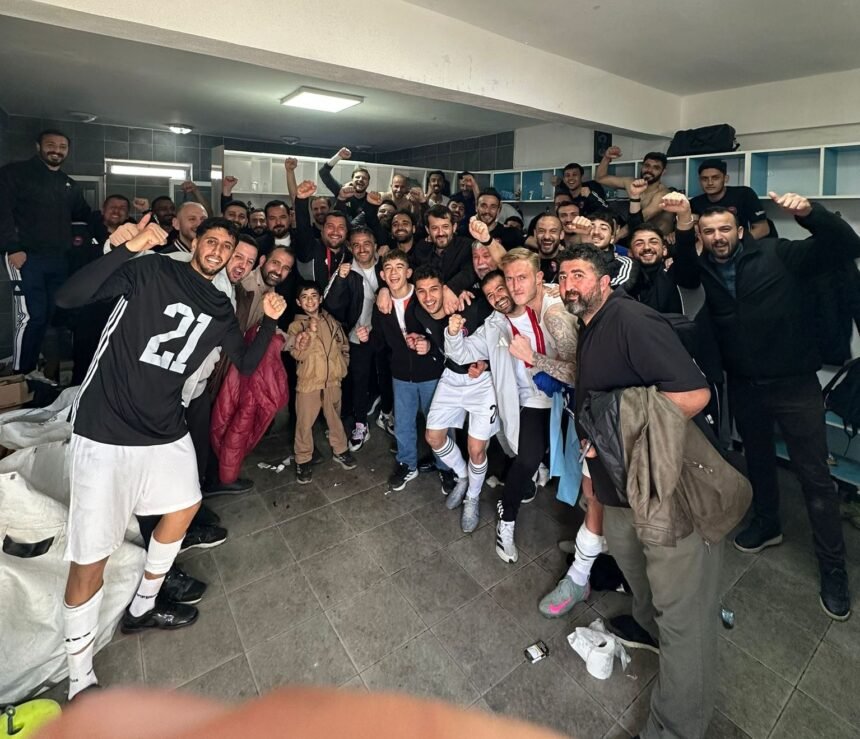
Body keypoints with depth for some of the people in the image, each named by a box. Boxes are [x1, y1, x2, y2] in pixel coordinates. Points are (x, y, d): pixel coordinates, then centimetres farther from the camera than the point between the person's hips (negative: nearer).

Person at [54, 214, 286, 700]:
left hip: (166, 430, 7)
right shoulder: (151, 273, -7)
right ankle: (80, 682, 21)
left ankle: (143, 608, 46)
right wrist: (129, 247, -26)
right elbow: (69, 297, -16)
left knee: (185, 506, 21)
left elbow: (247, 363, 12)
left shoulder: (221, 309, 9)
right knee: (91, 558, -1)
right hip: (106, 429, -7)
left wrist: (271, 320, -1)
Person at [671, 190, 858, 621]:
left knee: (815, 476, 3)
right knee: (757, 459, 22)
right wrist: (682, 222, -17)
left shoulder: (779, 255, -8)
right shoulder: (703, 267, 2)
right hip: (743, 386, 4)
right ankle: (767, 524, 45)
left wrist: (808, 212, -28)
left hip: (794, 383, -3)